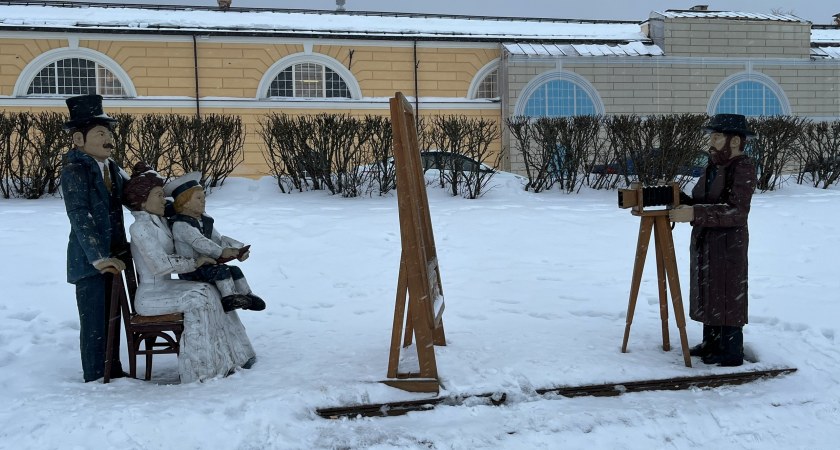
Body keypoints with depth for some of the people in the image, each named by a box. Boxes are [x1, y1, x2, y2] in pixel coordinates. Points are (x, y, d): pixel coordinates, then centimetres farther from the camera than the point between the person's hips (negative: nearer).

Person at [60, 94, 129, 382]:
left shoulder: (112, 169, 11)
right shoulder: (74, 172, -13)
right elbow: (80, 218, -20)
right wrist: (98, 257, -25)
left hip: (112, 255, 8)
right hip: (88, 260, -8)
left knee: (111, 317, 16)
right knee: (94, 321, 0)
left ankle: (114, 372, 28)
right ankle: (95, 379, 11)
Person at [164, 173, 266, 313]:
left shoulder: (205, 221, 14)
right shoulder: (180, 225, -17)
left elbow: (218, 239, 12)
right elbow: (199, 242, -31)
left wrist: (237, 248, -4)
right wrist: (220, 252, -41)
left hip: (206, 263, 9)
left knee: (235, 270, 0)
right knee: (222, 270, -26)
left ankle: (247, 295, 8)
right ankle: (229, 297, -21)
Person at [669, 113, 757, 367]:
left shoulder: (743, 169, -15)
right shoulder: (713, 167, 11)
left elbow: (737, 211, -25)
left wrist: (694, 214, -32)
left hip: (728, 243, -9)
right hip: (704, 241, 9)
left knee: (727, 297, -2)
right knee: (708, 294, 14)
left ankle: (732, 353, 7)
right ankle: (712, 343, 24)